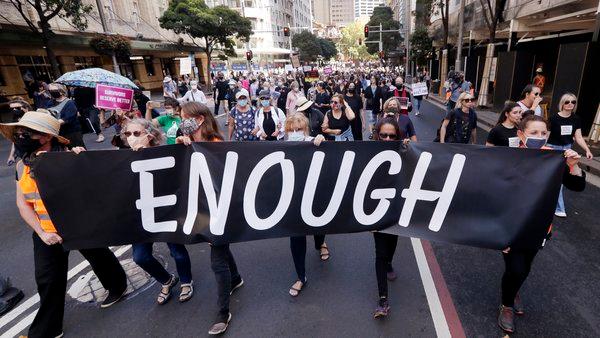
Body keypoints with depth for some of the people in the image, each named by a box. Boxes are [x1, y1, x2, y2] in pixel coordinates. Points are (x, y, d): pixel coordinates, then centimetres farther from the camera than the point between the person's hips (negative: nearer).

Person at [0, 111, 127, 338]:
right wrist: (41, 232, -11)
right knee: (47, 279, 11)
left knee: (99, 258, 17)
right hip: (46, 233, 5)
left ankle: (118, 286, 46)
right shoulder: (22, 166, -1)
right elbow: (22, 203, -1)